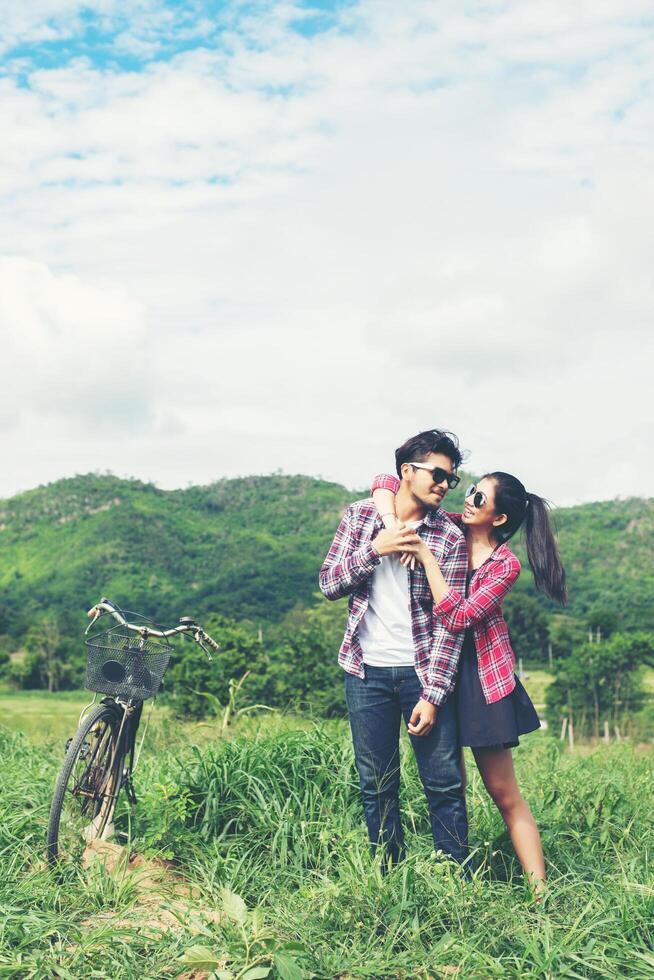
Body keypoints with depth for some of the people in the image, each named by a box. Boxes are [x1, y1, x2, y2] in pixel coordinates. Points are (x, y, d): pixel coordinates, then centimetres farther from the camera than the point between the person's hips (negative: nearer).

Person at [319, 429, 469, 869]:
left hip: (423, 670, -1)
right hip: (367, 671, 2)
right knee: (377, 785, 8)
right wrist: (374, 549, -15)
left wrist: (433, 694, -14)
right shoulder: (360, 515, 3)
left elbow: (449, 622, -7)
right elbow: (329, 584, 1)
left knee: (445, 783, 0)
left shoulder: (450, 538, -4)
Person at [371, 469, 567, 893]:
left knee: (505, 794, 1)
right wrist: (392, 523, -20)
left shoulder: (505, 565, -9)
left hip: (482, 677, -3)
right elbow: (385, 482, -1)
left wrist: (426, 556, -23)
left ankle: (540, 892, 6)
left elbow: (458, 617, -22)